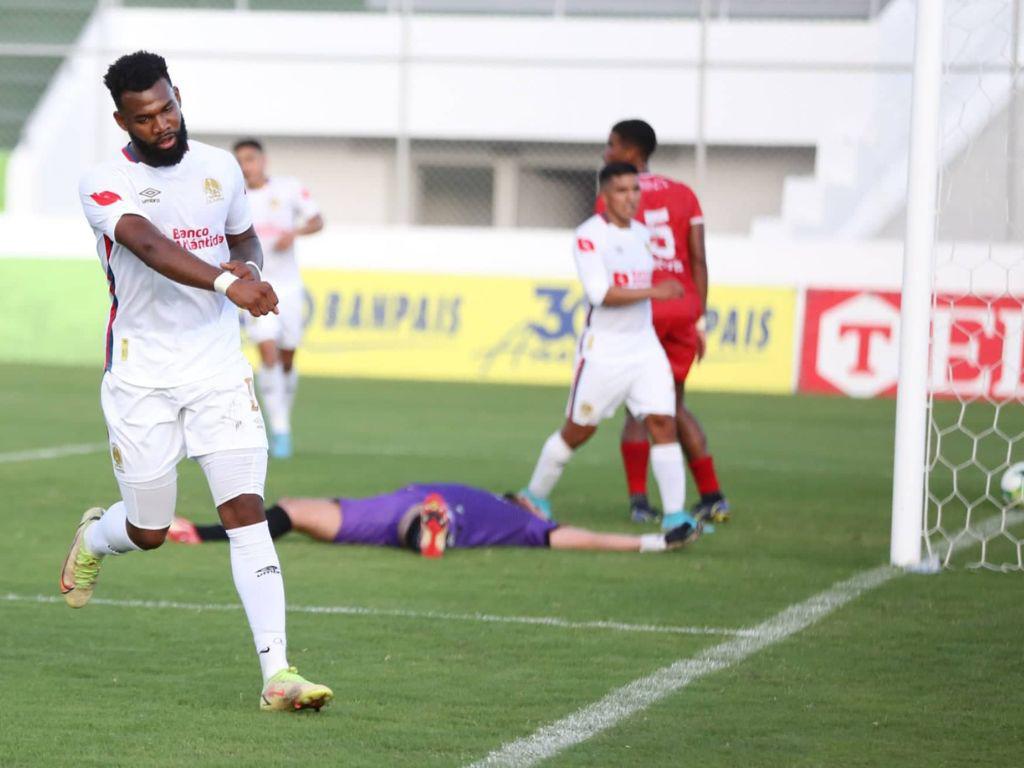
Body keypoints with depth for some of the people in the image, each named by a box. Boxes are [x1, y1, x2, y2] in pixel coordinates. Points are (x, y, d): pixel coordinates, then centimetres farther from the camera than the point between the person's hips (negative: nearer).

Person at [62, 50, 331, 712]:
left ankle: (278, 674, -15)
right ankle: (94, 538, 47)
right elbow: (151, 246, -30)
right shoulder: (106, 185, -10)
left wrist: (250, 266, -2)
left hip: (219, 367, 3)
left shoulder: (220, 168, 6)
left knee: (247, 510, -11)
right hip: (143, 377, -2)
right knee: (148, 531, 8)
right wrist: (225, 283, -47)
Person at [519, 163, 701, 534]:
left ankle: (675, 514, -7)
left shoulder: (641, 233, 9)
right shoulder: (590, 235, -12)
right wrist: (652, 292, -30)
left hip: (645, 346, 6)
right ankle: (535, 497, 26)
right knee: (578, 431, 5)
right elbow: (601, 293, -23)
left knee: (663, 423, -7)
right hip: (603, 348, -5)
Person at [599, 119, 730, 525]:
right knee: (675, 404, 16)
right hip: (682, 308, 5)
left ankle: (639, 501, -4)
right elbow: (698, 259, 7)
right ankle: (712, 497, 11)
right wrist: (699, 319, 10)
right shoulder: (683, 195, 10)